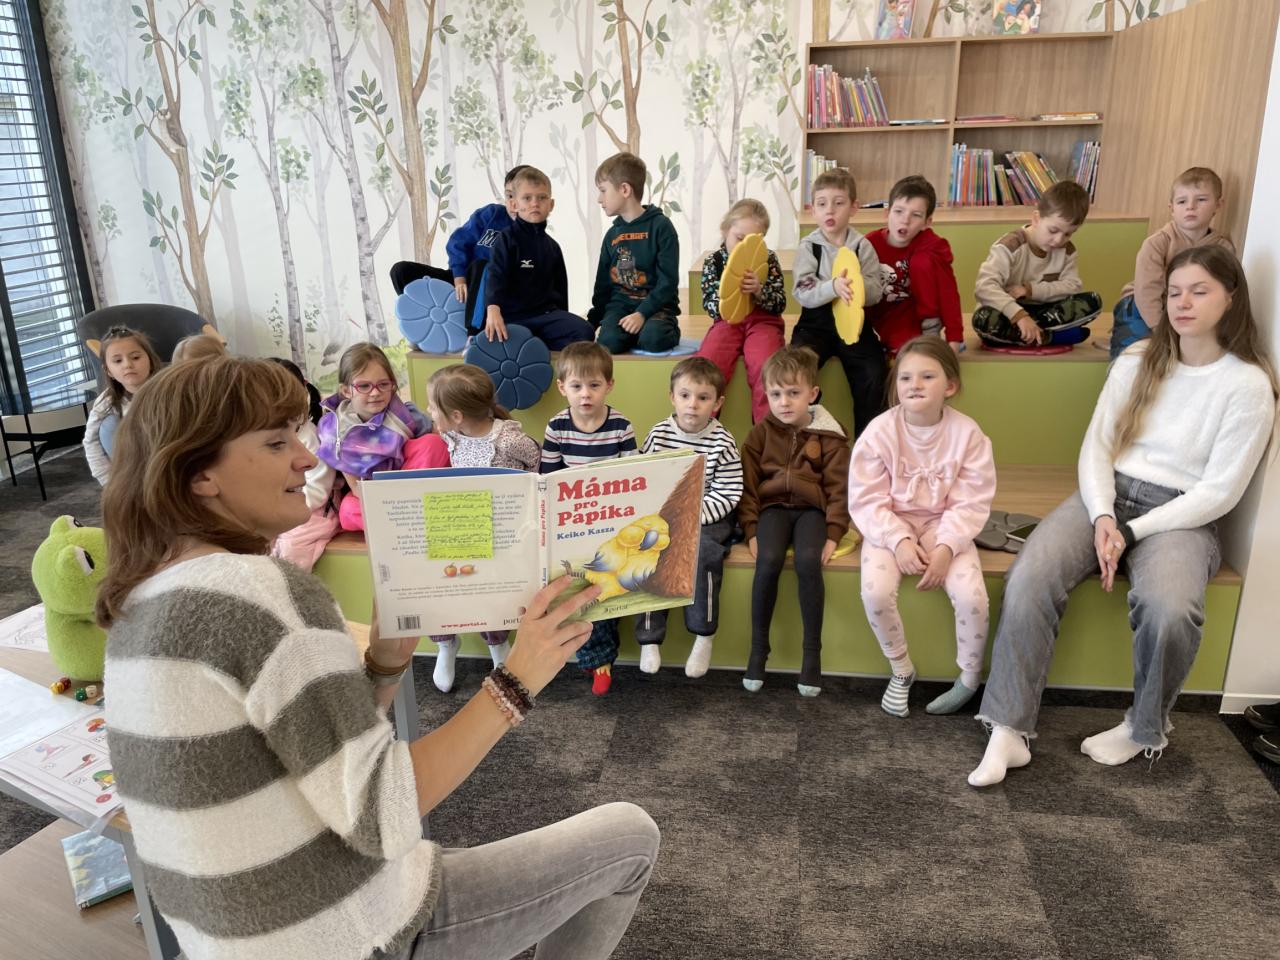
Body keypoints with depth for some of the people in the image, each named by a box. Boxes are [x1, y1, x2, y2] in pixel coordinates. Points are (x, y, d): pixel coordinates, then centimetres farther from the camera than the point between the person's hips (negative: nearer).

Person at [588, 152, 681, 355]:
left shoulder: (660, 226, -5)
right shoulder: (612, 234, 12)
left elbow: (668, 281, -11)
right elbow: (603, 283, 18)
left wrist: (642, 313, -21)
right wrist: (593, 320, 11)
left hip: (656, 304, -3)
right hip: (620, 303, 4)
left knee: (653, 339, -35)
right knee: (608, 341, -28)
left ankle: (670, 329, -2)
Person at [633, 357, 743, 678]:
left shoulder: (723, 442, -5)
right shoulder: (658, 434, 2)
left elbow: (727, 494, -8)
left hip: (708, 516, -2)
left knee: (703, 549, -31)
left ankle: (704, 634, -13)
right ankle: (649, 637, -15)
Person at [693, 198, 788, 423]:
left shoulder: (768, 259, 6)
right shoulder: (713, 261, 6)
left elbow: (780, 304, 1)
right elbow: (712, 309, 2)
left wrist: (759, 290, -19)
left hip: (762, 322, 0)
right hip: (728, 322, 1)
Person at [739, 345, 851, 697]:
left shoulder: (830, 436, 1)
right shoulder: (761, 433, 4)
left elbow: (839, 489, -1)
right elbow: (748, 484, 3)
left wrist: (833, 534, -11)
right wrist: (751, 530, -6)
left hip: (812, 509, -1)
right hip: (773, 506, 1)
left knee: (808, 561, -30)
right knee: (768, 560, -28)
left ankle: (812, 652, -15)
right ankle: (758, 648, -13)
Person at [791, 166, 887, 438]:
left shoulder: (863, 246, 3)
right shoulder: (808, 247, 0)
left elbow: (876, 294, -3)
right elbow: (802, 294, -12)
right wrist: (833, 286, -30)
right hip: (817, 322, 0)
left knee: (873, 377, -19)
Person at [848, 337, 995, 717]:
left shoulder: (967, 433, -11)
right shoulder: (880, 432, -13)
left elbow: (971, 503, -10)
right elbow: (866, 500, -12)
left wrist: (946, 546, -22)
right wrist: (898, 541, -23)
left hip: (944, 525, 1)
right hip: (890, 527, 0)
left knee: (972, 595, -22)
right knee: (875, 592, -25)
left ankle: (970, 678, 8)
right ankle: (901, 670, 4)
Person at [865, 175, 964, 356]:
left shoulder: (932, 246, -15)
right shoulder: (870, 243, -12)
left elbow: (947, 290, -20)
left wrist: (954, 338, -27)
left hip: (912, 312, 2)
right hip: (881, 314, -2)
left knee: (923, 260, -25)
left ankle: (931, 332, -15)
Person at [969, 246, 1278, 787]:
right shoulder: (1137, 361, 7)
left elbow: (1219, 492, -8)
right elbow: (1096, 445, 4)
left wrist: (1131, 532, -15)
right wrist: (1102, 518, -13)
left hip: (1181, 515, -3)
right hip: (1107, 496, 3)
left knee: (1169, 611, -35)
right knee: (1029, 578, -26)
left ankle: (1145, 730, -4)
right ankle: (1009, 731, -22)